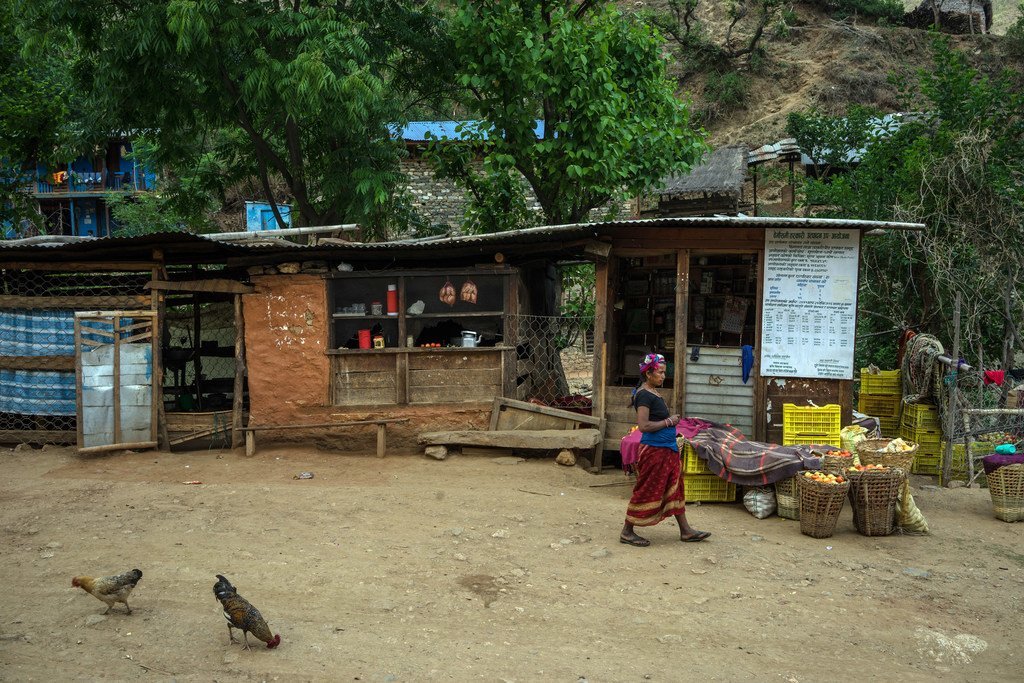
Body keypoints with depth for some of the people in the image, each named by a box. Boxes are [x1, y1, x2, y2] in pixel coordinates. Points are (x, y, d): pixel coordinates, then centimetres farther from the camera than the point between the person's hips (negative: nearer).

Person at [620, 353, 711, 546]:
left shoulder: (654, 392, 12)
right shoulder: (644, 395, -18)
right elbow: (644, 426, -25)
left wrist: (671, 420, 11)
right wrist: (668, 422, -17)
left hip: (666, 449, 10)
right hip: (654, 450, -10)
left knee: (674, 487, 14)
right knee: (647, 491, -1)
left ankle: (685, 530, 23)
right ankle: (627, 532, 10)